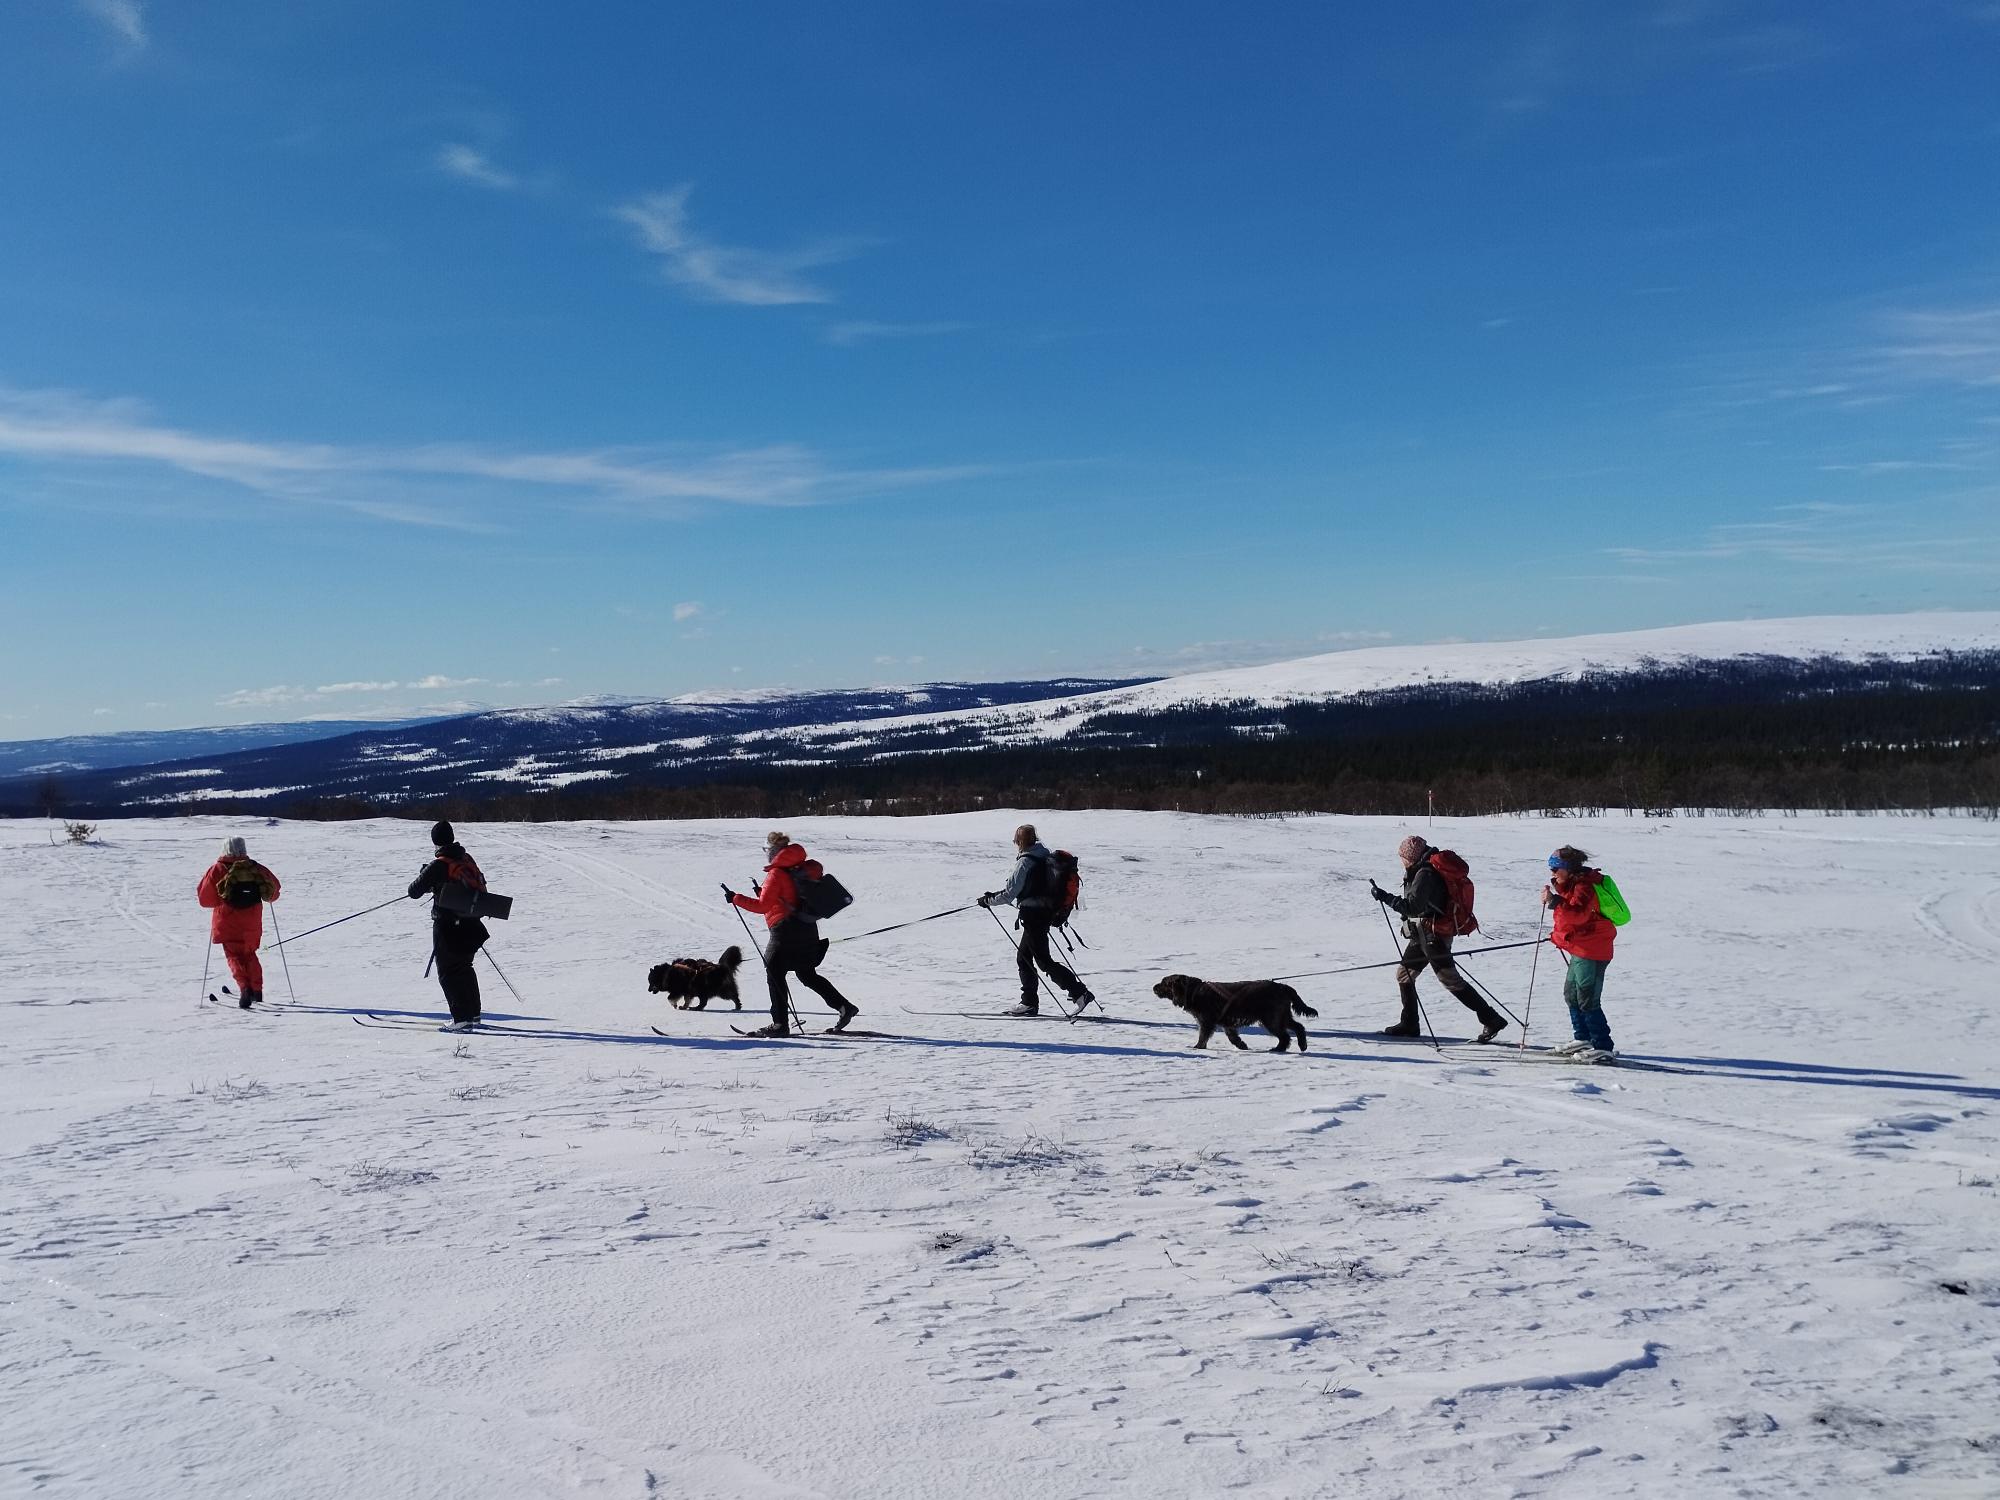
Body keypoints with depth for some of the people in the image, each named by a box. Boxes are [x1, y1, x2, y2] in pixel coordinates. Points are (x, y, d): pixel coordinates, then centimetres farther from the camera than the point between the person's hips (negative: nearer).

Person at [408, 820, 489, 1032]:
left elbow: (414, 892, -11)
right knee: (464, 967, 20)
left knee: (448, 972, 1)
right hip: (470, 926, 7)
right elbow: (480, 883, 17)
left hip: (447, 927, -7)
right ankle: (473, 1013, 26)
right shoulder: (466, 859, 3)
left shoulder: (438, 865, -16)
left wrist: (422, 877, 10)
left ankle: (462, 1018, -5)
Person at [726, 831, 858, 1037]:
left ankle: (780, 1024, -3)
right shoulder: (797, 868, 15)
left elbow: (763, 906, -15)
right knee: (807, 974, 18)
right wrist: (762, 892, 21)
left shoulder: (776, 874, -11)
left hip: (787, 930, -9)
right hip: (806, 929, 9)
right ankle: (844, 1006, 13)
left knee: (774, 973, 0)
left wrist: (736, 898, -9)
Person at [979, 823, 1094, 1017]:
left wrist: (988, 901, -1)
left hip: (1032, 916, -9)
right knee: (1023, 957, 16)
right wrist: (994, 895, 26)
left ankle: (1079, 992, -10)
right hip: (1046, 913, 9)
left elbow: (1010, 893, -15)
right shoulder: (1045, 858, 12)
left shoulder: (1025, 861, -15)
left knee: (1043, 961, -5)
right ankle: (1029, 1002, 18)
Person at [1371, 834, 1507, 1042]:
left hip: (1433, 936, -10)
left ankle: (1491, 1019, -7)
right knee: (1404, 975, 14)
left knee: (1450, 979, -10)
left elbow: (1413, 906, -27)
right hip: (1424, 936, 10)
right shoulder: (1427, 870, 12)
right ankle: (1409, 1024, 22)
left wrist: (1384, 896, -25)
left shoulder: (1425, 874, -19)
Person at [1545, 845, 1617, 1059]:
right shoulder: (1570, 885, 13)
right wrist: (1558, 935, 21)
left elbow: (1579, 914, -35)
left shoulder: (1584, 886, -19)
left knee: (1587, 1000, -9)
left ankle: (1603, 1047, -4)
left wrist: (1554, 901, -39)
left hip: (1592, 951, -11)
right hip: (1580, 949, 11)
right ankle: (1582, 1038, 32)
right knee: (1571, 994, 20)